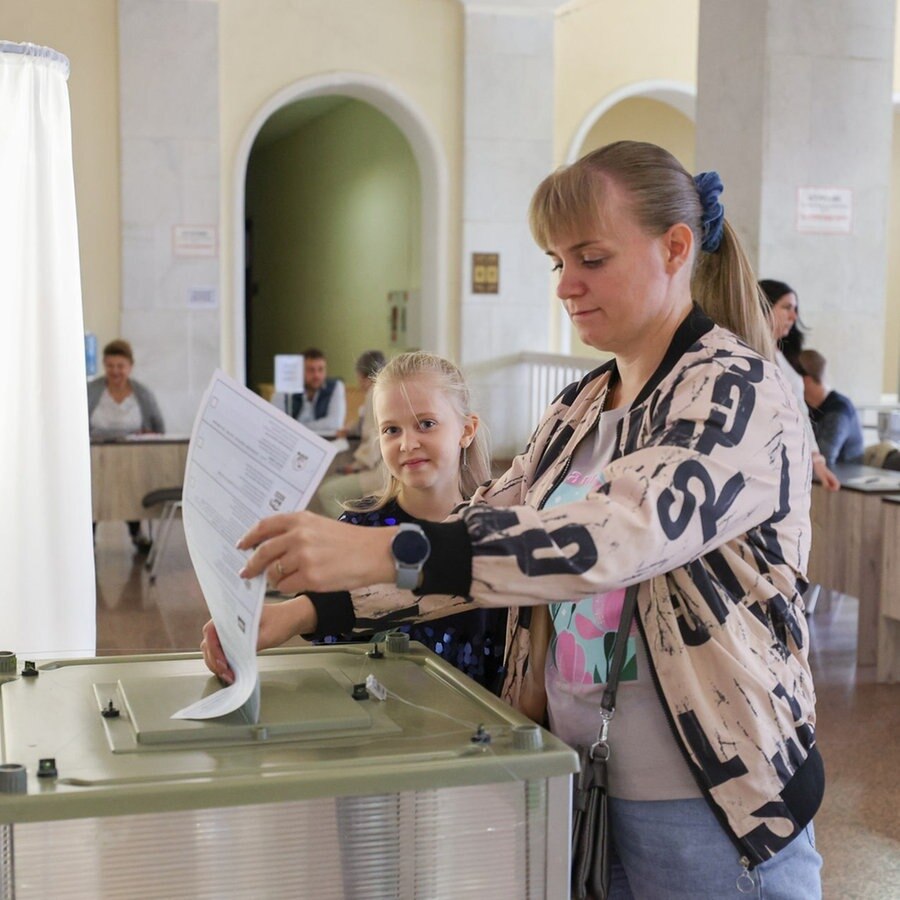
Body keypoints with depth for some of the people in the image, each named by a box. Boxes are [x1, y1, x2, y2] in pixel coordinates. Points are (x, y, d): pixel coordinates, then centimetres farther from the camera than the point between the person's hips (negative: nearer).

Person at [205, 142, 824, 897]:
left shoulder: (739, 395, -15)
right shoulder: (580, 409, 8)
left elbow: (623, 532, -31)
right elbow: (482, 537, 7)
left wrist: (382, 550, -39)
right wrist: (306, 611, -5)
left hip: (708, 811, -7)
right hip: (579, 788, 7)